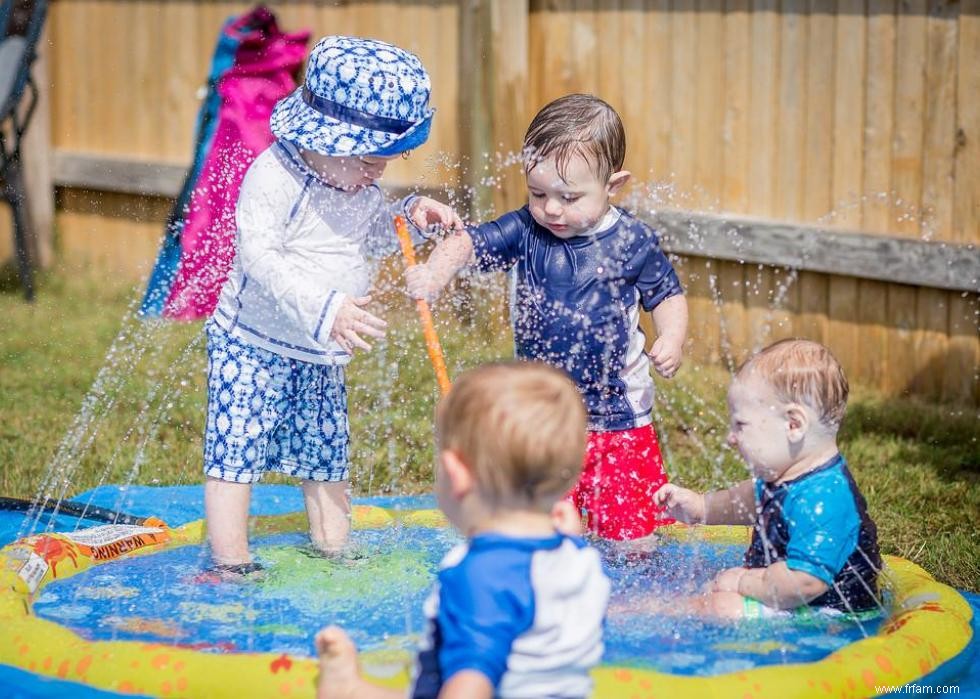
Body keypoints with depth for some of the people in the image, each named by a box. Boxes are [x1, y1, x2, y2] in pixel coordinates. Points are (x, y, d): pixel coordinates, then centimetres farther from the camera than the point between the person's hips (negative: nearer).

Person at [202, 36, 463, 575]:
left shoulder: (360, 184, 1)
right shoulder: (273, 176, -24)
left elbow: (372, 234, 19)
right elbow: (259, 256, -33)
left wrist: (411, 215, -2)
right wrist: (323, 307, -41)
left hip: (320, 357, 7)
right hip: (253, 348, -7)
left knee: (326, 459, 14)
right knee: (236, 454, -8)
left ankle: (333, 554, 27)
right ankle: (231, 566, -1)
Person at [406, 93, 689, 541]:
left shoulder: (632, 242, -7)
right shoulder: (525, 232, -5)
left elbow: (667, 296, 3)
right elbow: (469, 244, -14)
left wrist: (671, 341, -16)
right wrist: (436, 272, -35)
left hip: (617, 412, -2)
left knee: (631, 529, 2)